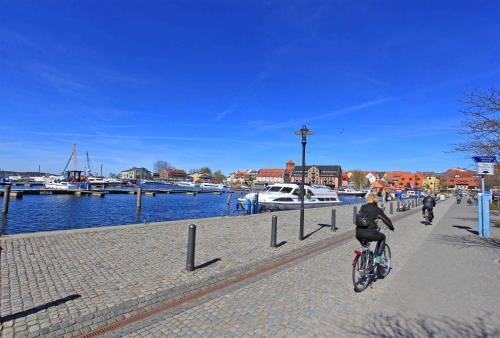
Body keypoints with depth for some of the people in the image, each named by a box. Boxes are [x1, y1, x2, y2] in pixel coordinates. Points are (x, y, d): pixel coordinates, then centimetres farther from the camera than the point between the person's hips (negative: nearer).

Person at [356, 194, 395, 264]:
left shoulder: (363, 207, 13)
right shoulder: (377, 209, 5)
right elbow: (386, 219, 13)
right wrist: (391, 227, 32)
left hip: (358, 234, 4)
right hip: (370, 233, -4)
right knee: (382, 237, 28)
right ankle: (378, 258, 24)